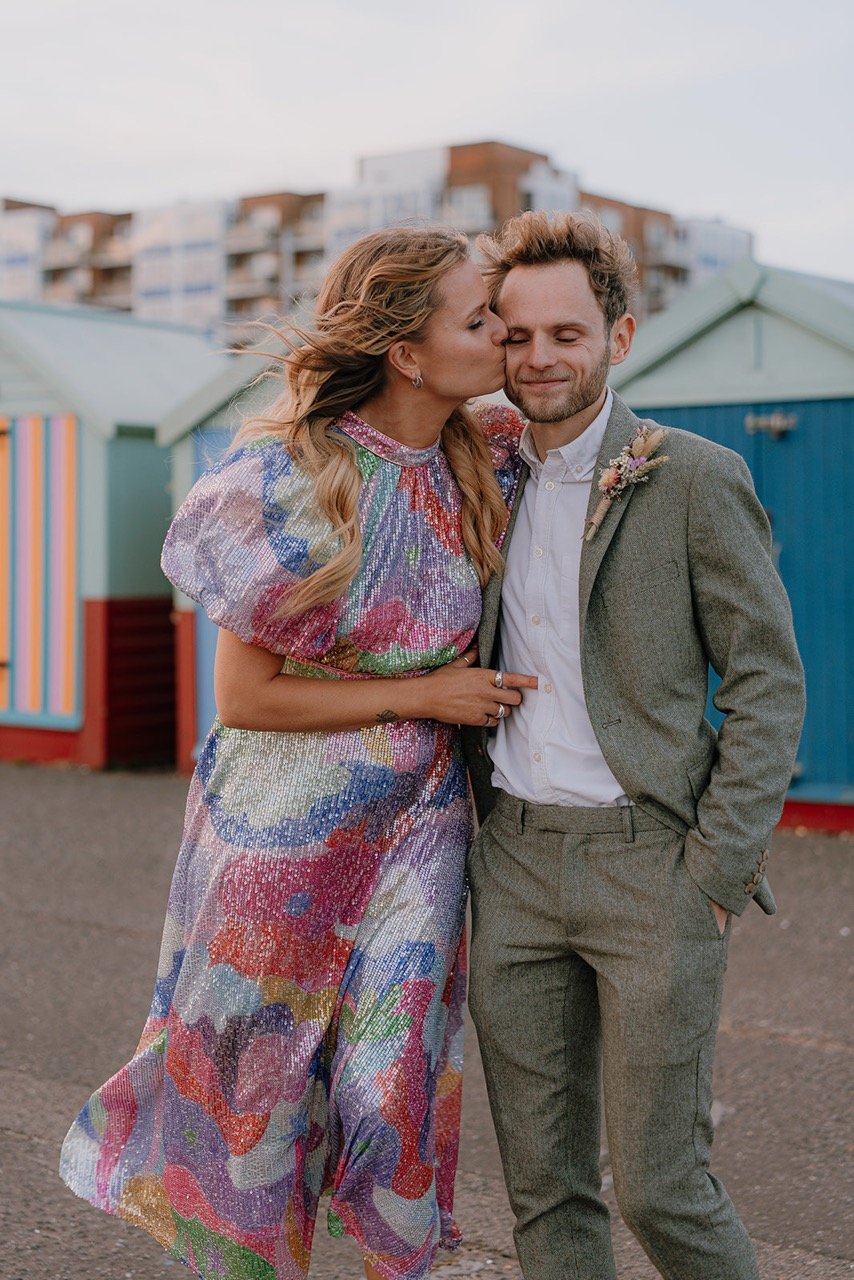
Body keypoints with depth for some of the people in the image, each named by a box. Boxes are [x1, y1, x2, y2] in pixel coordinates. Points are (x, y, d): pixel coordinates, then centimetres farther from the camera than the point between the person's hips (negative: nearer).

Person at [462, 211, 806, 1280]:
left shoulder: (695, 480, -5)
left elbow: (769, 682, -5)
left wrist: (718, 865, -11)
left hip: (650, 863, -5)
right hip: (514, 861, 5)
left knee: (658, 1187, 0)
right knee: (542, 1186, 11)